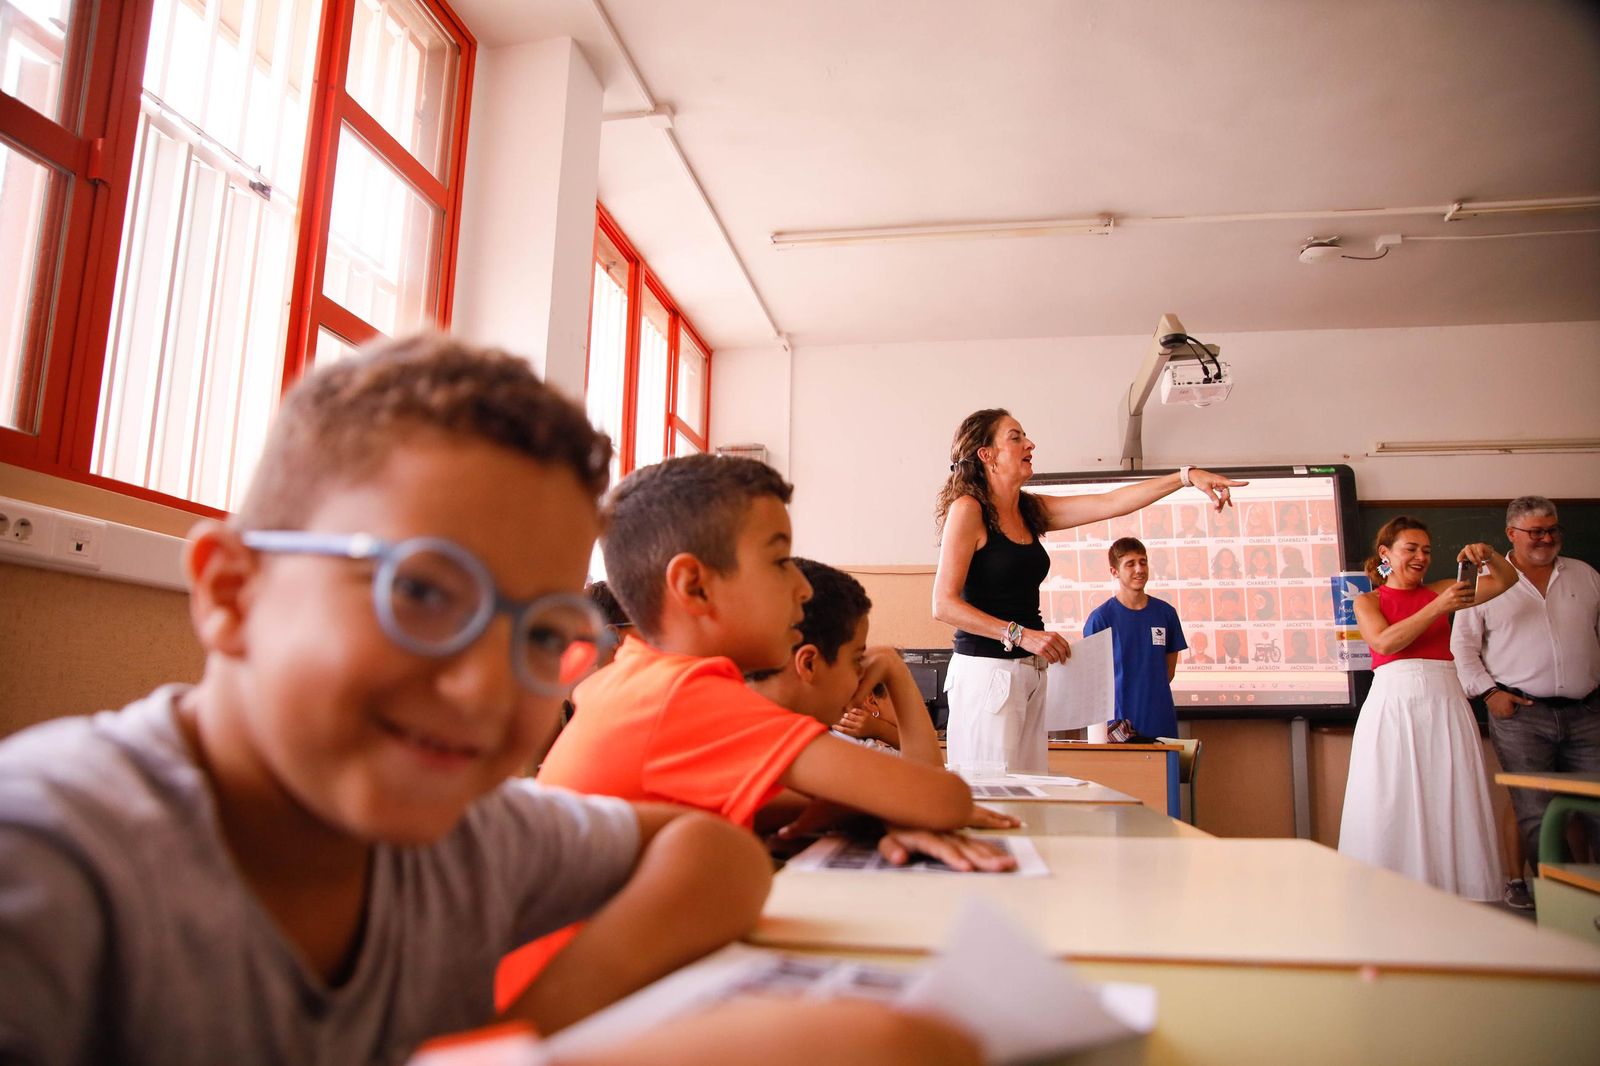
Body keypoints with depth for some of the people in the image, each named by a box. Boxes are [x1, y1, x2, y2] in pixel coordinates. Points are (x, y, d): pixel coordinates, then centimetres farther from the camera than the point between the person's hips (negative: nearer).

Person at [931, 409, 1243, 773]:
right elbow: (944, 604, -16)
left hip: (1030, 673, 8)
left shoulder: (1031, 510, 11)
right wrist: (1020, 635, -21)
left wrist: (1187, 476, 3)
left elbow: (1110, 503, 8)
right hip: (986, 670, -8)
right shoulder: (967, 509, -10)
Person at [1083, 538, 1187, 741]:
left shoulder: (1165, 612, 6)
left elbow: (1170, 668, 15)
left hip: (1161, 721, 3)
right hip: (1119, 720, -3)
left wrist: (1152, 693, 6)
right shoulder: (1101, 617, -5)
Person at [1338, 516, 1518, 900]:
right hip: (1393, 704, -3)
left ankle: (1456, 895, 5)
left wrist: (1489, 555, -6)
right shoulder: (1367, 600, 9)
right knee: (1393, 809, -3)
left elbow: (1506, 581, 14)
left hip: (1445, 702, 3)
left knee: (1452, 806, 0)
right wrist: (1438, 607, -13)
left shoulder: (1438, 592, 16)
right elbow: (1385, 641, -9)